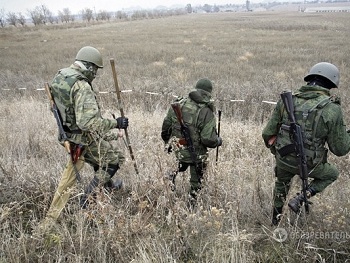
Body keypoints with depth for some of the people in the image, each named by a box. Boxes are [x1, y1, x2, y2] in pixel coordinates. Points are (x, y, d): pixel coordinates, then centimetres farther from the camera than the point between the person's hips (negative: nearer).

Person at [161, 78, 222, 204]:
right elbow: (209, 139, -23)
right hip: (196, 154, -4)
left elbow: (166, 126, 4)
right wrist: (218, 141, 0)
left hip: (177, 150, 4)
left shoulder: (179, 104, -4)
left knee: (181, 166, 37)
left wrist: (167, 142, 21)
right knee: (196, 182, 19)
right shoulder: (207, 113, -19)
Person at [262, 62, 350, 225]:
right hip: (307, 165, -3)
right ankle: (299, 200, 14)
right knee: (332, 174, 30)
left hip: (283, 159, 3)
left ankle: (275, 221, 48)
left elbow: (268, 134, -3)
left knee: (282, 183, 34)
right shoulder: (332, 109, -15)